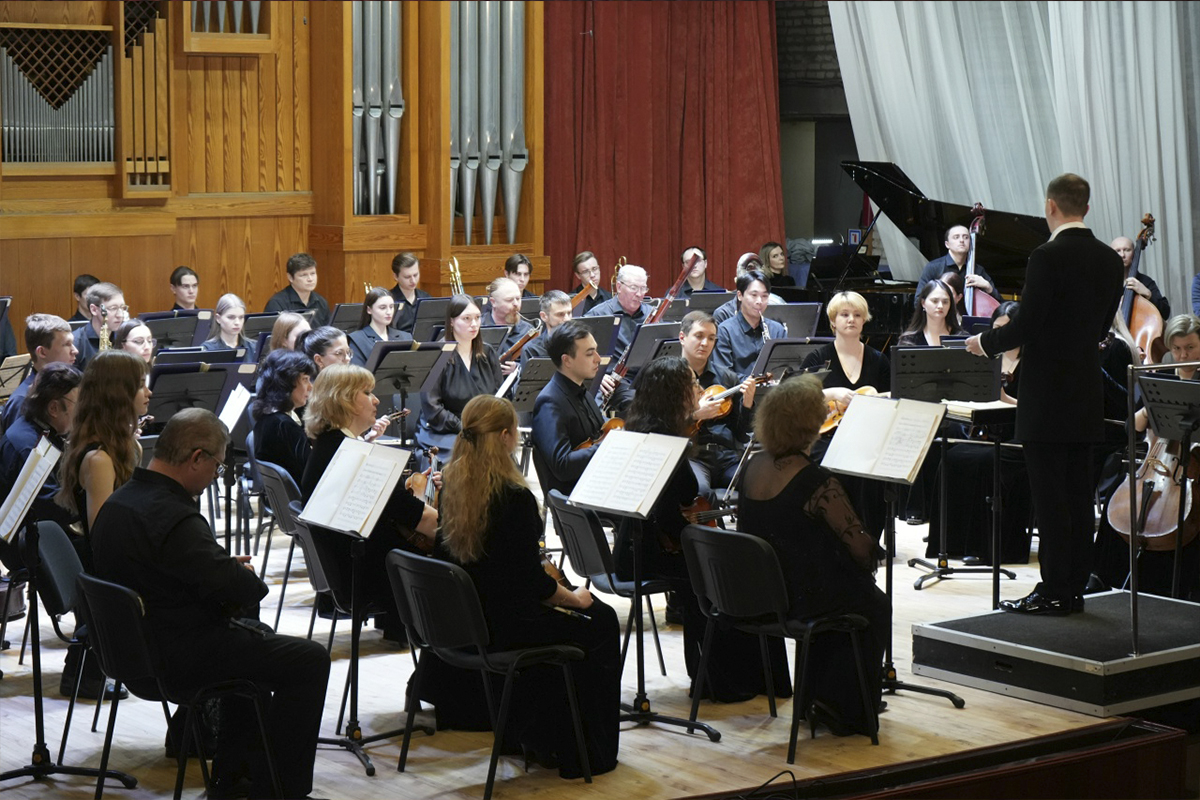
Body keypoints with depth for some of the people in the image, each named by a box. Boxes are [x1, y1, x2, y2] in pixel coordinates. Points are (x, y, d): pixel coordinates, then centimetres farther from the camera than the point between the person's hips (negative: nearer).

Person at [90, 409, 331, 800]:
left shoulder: (119, 501, 4)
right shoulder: (174, 517, -28)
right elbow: (235, 588, -28)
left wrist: (227, 566, 5)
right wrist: (251, 578, -5)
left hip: (139, 645, 10)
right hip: (179, 657, -10)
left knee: (257, 635, 32)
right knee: (310, 660, -2)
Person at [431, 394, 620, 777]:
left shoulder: (450, 485, -1)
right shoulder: (513, 497, -23)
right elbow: (533, 581, -19)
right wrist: (574, 598, 0)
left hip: (460, 621, 8)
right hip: (505, 626, -8)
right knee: (601, 623, 15)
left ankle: (533, 737, 35)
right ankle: (585, 754, 22)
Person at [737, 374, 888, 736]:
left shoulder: (753, 467, -4)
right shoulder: (816, 482, -26)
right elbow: (862, 549, -19)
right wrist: (871, 546, 2)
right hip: (799, 599, -7)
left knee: (844, 588, 33)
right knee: (875, 606, 21)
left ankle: (813, 695, 35)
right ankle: (846, 709, 19)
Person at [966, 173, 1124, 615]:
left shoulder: (1047, 257, -16)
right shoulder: (1109, 259, 7)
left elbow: (1026, 325, -17)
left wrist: (984, 342, 1)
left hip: (1047, 395, -7)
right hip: (1088, 394, 7)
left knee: (1050, 495, -3)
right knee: (1079, 493, 11)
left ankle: (1054, 591, -1)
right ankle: (1075, 587, 16)